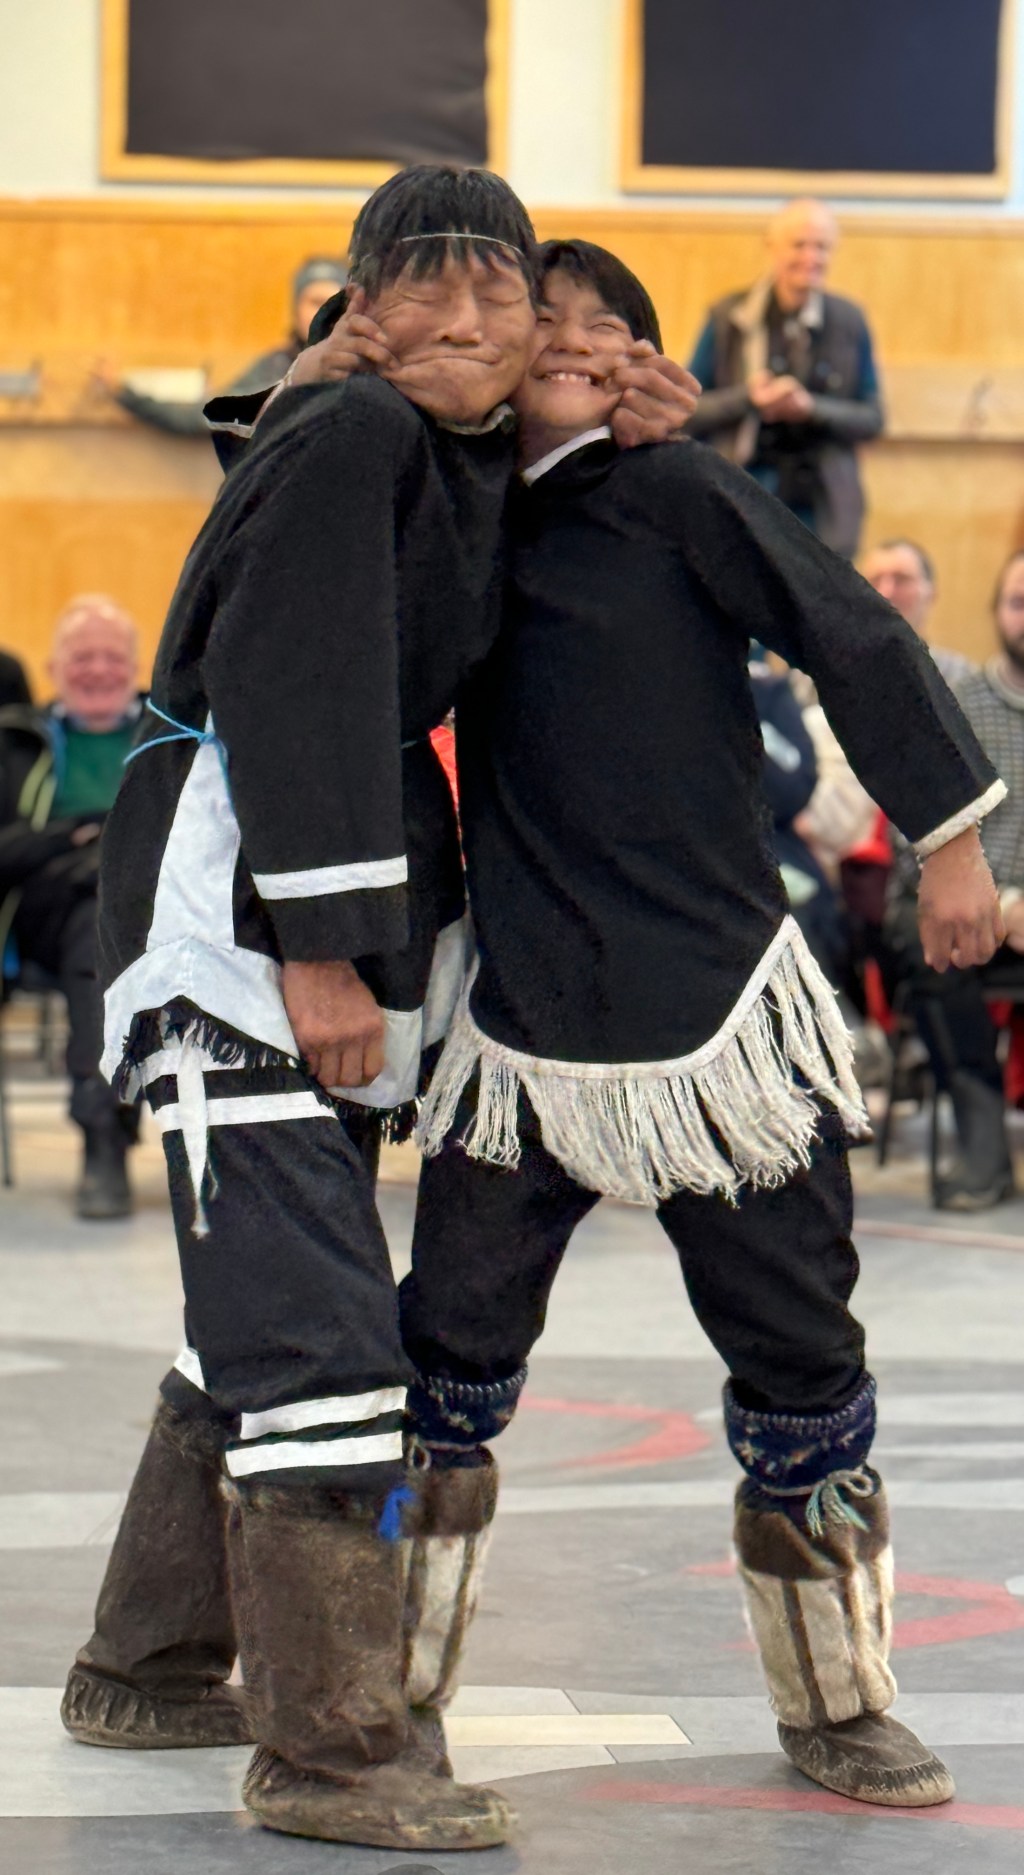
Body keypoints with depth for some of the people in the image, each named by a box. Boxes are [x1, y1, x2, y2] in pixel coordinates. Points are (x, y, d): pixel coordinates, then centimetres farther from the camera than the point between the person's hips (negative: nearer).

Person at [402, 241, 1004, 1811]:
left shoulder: (679, 499, -3)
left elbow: (859, 643, -3)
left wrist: (950, 839, -5)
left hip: (724, 1009, -3)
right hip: (529, 1023, 3)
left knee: (799, 1359, 4)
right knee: (452, 1350, 1)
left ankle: (836, 1704, 19)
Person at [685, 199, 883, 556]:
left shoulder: (849, 322, 5)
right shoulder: (729, 318, 1)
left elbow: (872, 418, 5)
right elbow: (689, 412, 2)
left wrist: (812, 409, -13)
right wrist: (747, 398, -16)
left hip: (821, 506, 1)